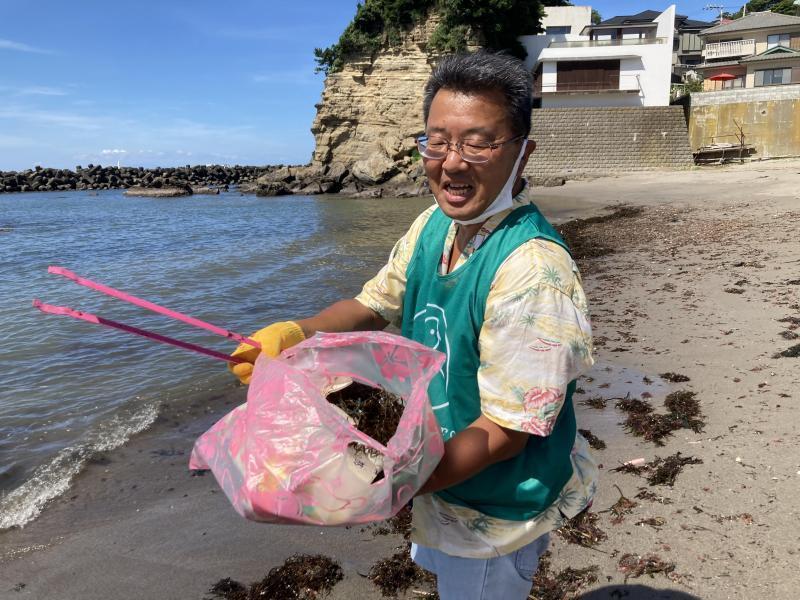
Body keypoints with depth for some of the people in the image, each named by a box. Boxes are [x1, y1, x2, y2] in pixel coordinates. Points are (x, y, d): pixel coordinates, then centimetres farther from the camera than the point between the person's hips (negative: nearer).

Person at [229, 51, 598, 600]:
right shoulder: (434, 226, -8)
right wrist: (295, 335, -15)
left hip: (496, 513, -7)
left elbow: (504, 433, -30)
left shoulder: (533, 270, -34)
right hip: (442, 478, 8)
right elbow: (375, 304, 4)